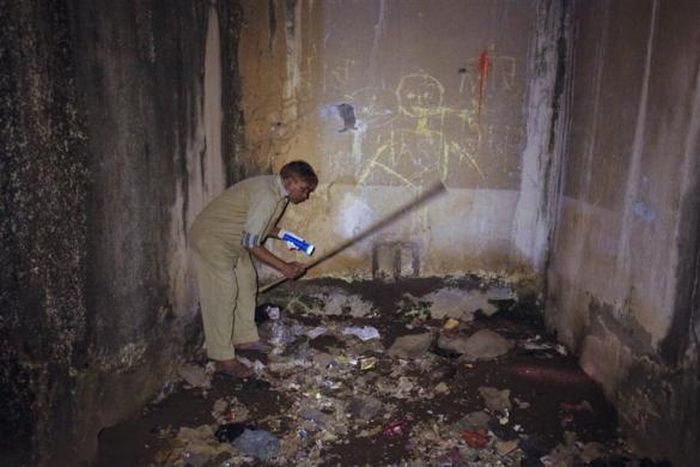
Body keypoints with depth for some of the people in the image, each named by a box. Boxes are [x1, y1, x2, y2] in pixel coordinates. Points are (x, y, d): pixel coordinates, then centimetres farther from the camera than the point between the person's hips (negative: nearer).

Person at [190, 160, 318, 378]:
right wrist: (284, 267, -22)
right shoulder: (266, 196, -29)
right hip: (211, 239, -10)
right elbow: (251, 243, -28)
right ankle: (223, 360, 0)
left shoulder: (277, 190, 1)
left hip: (233, 240, 10)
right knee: (222, 296, -8)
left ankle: (244, 338, 28)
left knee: (247, 284, 14)